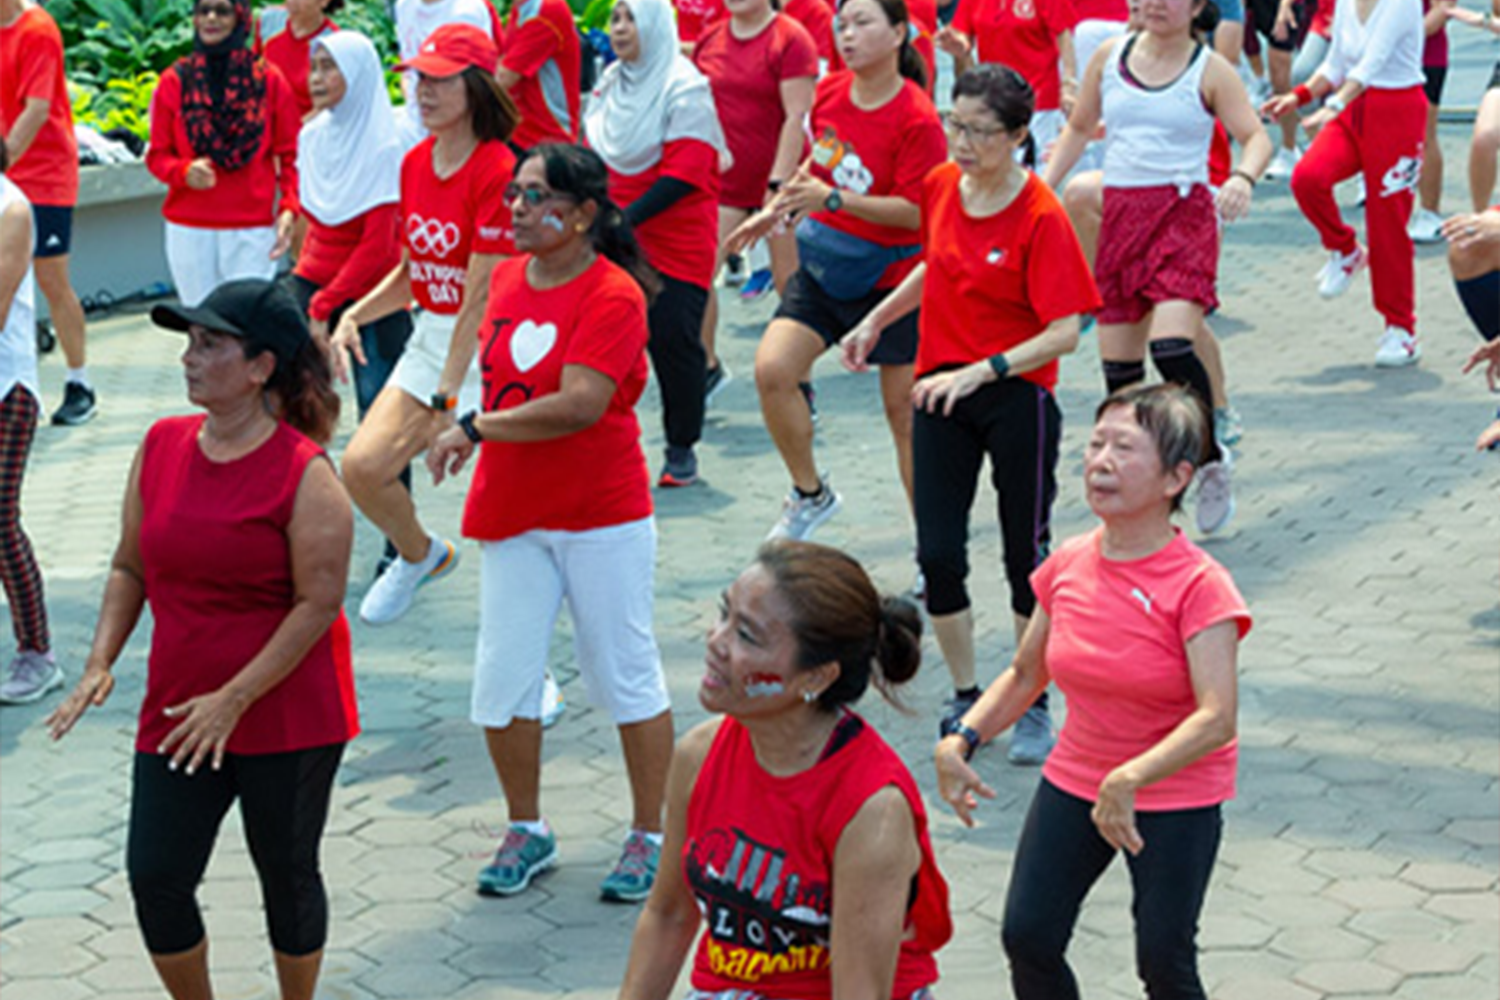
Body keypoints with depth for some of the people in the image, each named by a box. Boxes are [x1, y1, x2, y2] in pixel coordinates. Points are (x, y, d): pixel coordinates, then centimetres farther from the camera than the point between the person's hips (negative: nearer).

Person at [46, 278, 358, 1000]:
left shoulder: (304, 473, -14)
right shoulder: (162, 446, 3)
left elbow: (319, 603, -16)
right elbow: (130, 567, 12)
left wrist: (234, 700, -19)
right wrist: (101, 661, -2)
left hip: (287, 716, -5)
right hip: (178, 712, 5)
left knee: (287, 877, 10)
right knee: (154, 875, 1)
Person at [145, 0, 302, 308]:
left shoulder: (268, 80, 4)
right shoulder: (175, 81, 5)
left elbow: (290, 155, 6)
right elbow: (157, 155, 9)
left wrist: (289, 207, -10)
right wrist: (184, 171, -14)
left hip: (252, 229, -1)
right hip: (189, 230, 1)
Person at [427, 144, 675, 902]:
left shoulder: (612, 296, -16)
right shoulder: (507, 278, 6)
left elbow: (580, 405, -26)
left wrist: (475, 429, -20)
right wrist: (482, 449, 10)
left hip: (602, 513, -6)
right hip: (512, 513, 6)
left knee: (625, 676, 4)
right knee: (502, 681, 6)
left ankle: (649, 836, 18)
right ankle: (526, 831, 23)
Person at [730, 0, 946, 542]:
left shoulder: (917, 120, -19)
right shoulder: (829, 92, 0)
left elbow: (915, 212, -22)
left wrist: (832, 200, -29)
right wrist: (778, 209, 13)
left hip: (889, 280, -6)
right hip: (822, 268, 6)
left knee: (906, 416, 1)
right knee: (772, 370, -10)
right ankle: (809, 494, 12)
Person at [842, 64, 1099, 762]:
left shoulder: (1040, 217, -16)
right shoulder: (940, 186, 1)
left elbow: (1064, 332, -19)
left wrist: (982, 371, -29)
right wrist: (876, 320, 20)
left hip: (1018, 397, -5)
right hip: (940, 393, 5)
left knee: (1026, 558, 6)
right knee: (938, 555, 1)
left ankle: (1033, 706, 22)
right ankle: (965, 700, 19)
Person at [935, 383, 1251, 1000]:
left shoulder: (1199, 585, -20)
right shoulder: (1068, 565, -4)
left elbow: (1216, 719, -28)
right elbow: (1026, 675, 10)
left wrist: (1130, 780, -39)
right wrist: (960, 741, -4)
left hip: (1177, 797, -5)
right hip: (1074, 782, 5)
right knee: (1027, 937, -2)